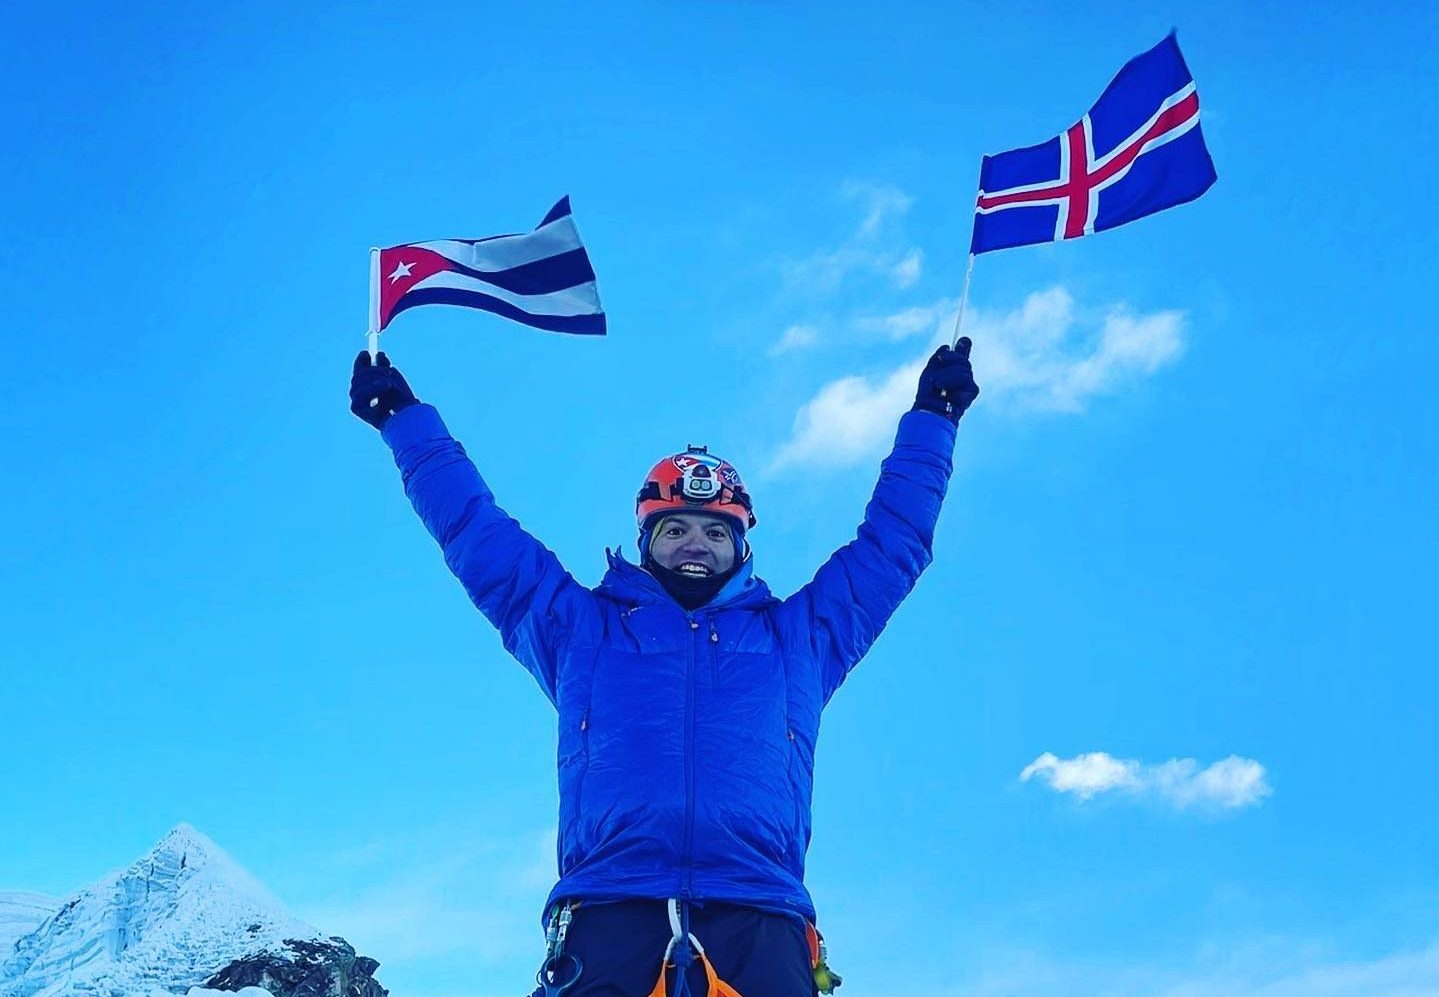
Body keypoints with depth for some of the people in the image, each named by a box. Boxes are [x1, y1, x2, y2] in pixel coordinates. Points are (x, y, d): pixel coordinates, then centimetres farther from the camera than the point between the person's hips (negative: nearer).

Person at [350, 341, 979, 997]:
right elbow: (476, 531, 35)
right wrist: (405, 418, 41)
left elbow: (892, 541, 38)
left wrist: (929, 419, 44)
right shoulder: (580, 626, 28)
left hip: (759, 924, 1)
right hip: (609, 917, 0)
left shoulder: (797, 637, 29)